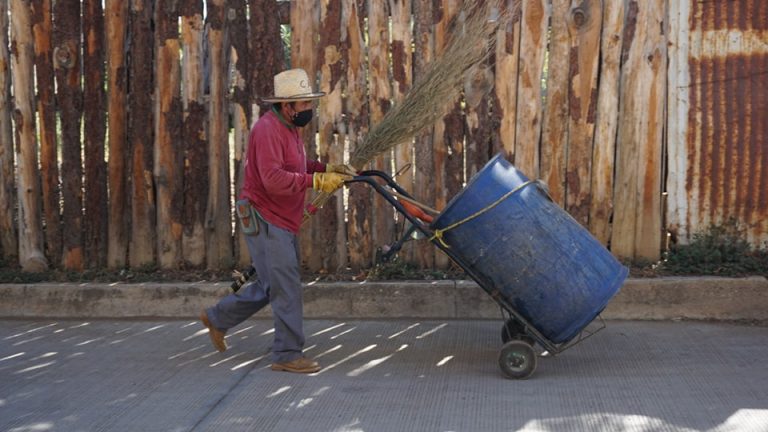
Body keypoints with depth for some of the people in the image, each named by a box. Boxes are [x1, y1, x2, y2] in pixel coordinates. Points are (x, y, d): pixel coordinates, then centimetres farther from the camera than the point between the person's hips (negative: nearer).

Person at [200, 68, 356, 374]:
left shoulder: (289, 128, 14)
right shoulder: (267, 130, -20)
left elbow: (298, 166, 23)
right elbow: (273, 179, -29)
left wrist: (329, 169, 8)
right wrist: (316, 182, -29)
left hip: (282, 222, 10)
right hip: (265, 220, -10)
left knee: (270, 284, 19)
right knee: (286, 287, -7)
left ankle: (217, 318, 35)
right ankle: (288, 355, 2)